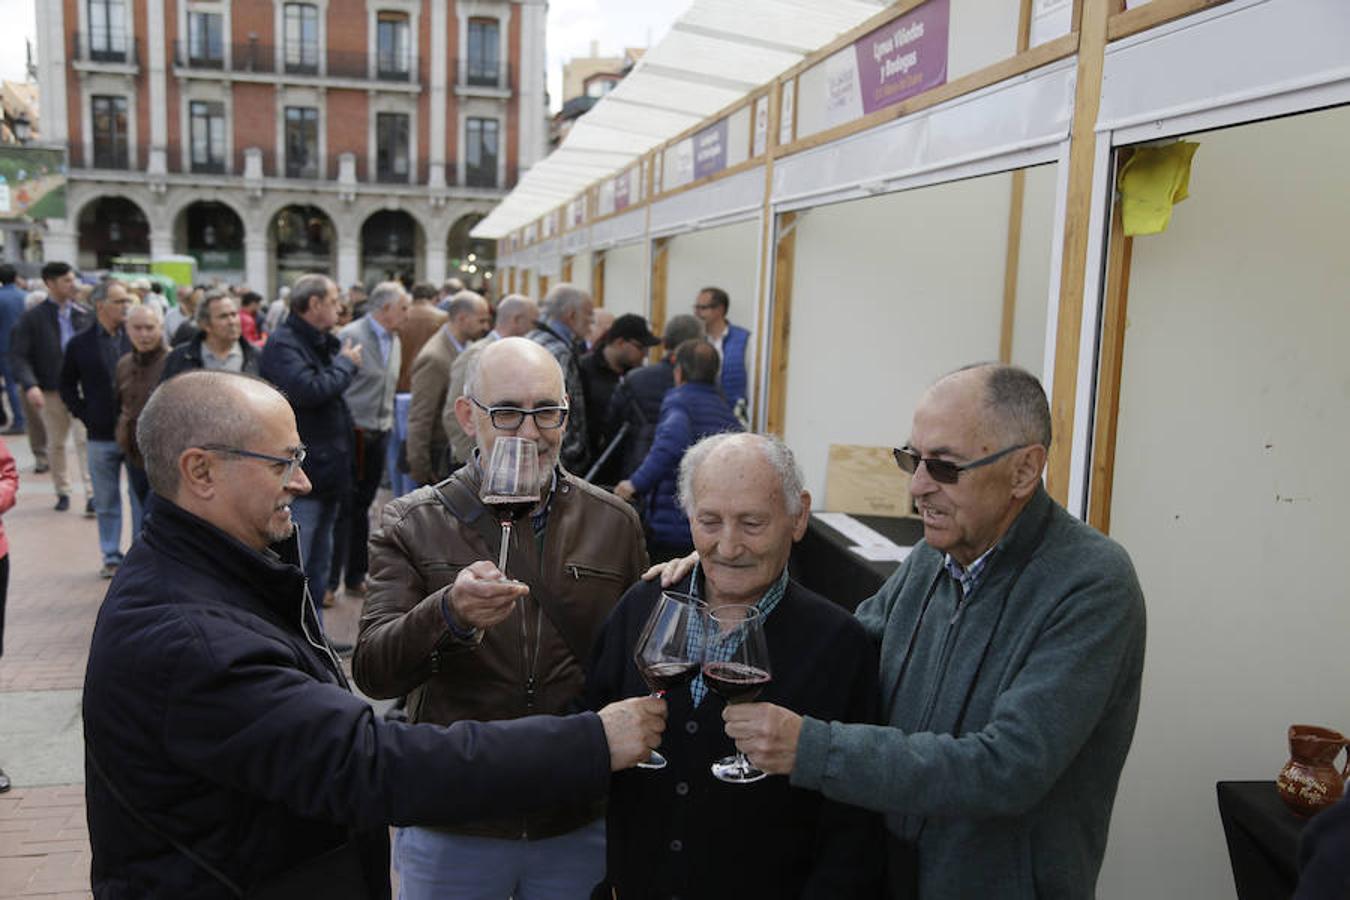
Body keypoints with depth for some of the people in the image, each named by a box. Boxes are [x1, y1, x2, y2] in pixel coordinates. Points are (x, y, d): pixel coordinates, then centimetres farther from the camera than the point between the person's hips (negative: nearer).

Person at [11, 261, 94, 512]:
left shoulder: (84, 315, 3)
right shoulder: (32, 318, -3)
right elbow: (18, 355, -6)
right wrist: (30, 385, -20)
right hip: (51, 391, 0)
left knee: (85, 440, -7)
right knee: (56, 444, 12)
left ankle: (91, 493, -6)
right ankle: (62, 491, 26)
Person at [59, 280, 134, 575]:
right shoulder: (80, 344, 3)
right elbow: (67, 386, 12)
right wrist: (85, 415, 2)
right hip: (101, 436, 1)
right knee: (106, 503, 10)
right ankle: (112, 557, 21)